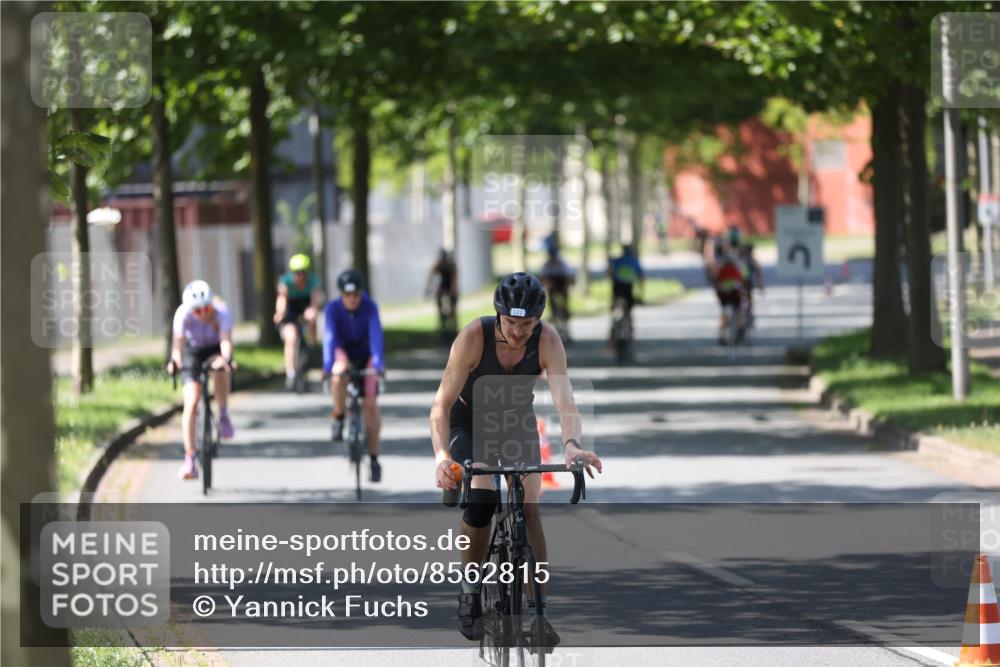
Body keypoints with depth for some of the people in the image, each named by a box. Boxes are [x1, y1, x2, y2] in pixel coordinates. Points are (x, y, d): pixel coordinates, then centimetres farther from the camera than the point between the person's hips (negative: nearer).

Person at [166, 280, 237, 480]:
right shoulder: (183, 314, -29)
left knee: (220, 371, -36)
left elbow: (226, 340, -44)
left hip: (215, 349, 0)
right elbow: (178, 340, -41)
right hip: (193, 350, 0)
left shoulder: (221, 312, -31)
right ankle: (189, 460, -13)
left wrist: (226, 358, -65)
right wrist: (176, 360, -62)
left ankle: (224, 416, -9)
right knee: (191, 402, -15)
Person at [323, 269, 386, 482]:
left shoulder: (370, 308, -23)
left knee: (370, 405, -10)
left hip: (364, 356, 0)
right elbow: (329, 336, -30)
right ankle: (338, 419, -13)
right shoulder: (333, 308, -21)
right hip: (344, 354, 0)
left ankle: (374, 459, 1)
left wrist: (379, 363, -46)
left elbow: (376, 335, -33)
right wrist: (328, 366, -41)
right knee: (339, 376, -37)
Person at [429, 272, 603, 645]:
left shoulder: (548, 341, -27)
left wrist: (571, 444, -57)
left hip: (518, 419, 2)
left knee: (529, 506, -11)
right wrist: (442, 455, -49)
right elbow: (442, 404, -33)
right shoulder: (473, 337, -32)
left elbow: (563, 398, -37)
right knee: (481, 498, -23)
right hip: (470, 420, -2)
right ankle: (469, 593, -3)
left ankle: (537, 609, -4)